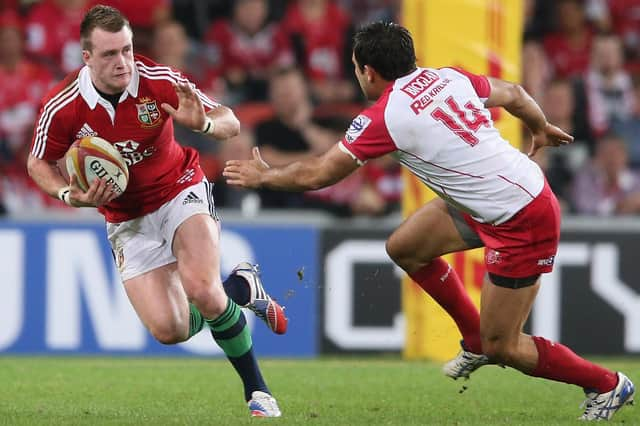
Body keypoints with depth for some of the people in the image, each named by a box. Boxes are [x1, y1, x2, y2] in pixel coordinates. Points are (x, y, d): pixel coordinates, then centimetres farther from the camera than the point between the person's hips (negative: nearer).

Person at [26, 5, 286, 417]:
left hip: (181, 191, -2)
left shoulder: (159, 81, -21)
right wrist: (70, 195, -18)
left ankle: (257, 389, -8)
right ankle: (242, 287, 22)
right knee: (169, 330, -11)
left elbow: (230, 123, -13)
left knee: (200, 288, -29)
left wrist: (203, 122, -36)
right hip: (127, 219, 2)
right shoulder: (63, 108, -19)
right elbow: (39, 163, 1)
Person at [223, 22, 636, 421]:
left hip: (523, 223, -9)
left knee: (502, 346, 1)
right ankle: (476, 340, 28)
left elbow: (315, 175, -10)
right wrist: (542, 128, 39)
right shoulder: (448, 78, 2)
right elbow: (513, 94, 17)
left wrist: (262, 176, 9)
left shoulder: (383, 118, -18)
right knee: (404, 247, 14)